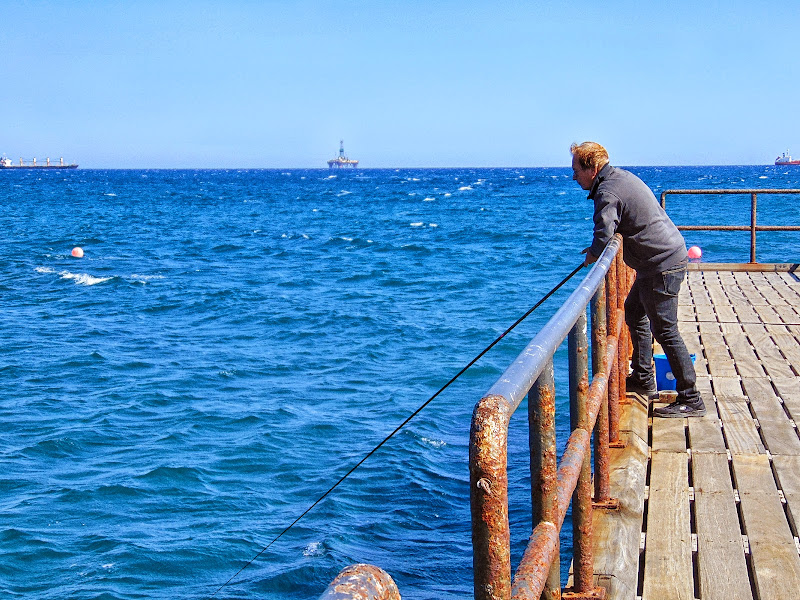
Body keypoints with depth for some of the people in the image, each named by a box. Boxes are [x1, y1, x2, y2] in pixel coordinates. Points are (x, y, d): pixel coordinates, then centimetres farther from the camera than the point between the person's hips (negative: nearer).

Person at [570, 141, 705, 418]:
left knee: (665, 330, -7)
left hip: (662, 266, -11)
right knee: (634, 311, 22)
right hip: (670, 254, 11)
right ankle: (643, 380, 30)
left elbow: (603, 238, -28)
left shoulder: (608, 193, -19)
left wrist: (591, 256, -6)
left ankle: (691, 401, -3)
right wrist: (598, 248, 12)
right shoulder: (621, 176, 13)